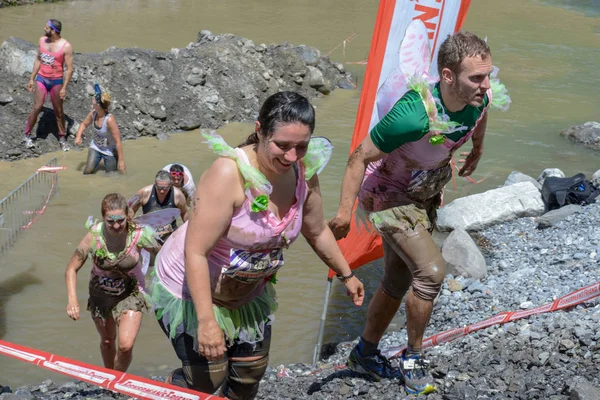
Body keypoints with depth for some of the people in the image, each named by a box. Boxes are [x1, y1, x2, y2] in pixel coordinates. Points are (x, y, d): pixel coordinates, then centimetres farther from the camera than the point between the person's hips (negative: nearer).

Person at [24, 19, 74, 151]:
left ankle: (62, 138, 22)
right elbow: (38, 60, 11)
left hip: (56, 81, -3)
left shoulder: (66, 46, -16)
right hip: (41, 78, 3)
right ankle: (27, 135, 11)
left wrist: (64, 88, -17)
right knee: (37, 108, -2)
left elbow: (69, 69, -14)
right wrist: (32, 79, 10)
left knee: (58, 111, 7)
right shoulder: (42, 40, 0)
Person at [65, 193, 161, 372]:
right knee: (107, 341, 23)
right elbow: (72, 269, -18)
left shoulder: (139, 235, -28)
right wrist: (72, 299, -32)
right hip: (101, 294, 1)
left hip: (130, 293, -1)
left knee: (125, 346, -16)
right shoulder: (93, 236, -28)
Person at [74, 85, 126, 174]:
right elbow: (84, 124, 6)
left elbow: (118, 141, -30)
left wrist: (121, 160, -28)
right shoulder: (93, 113, -16)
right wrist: (78, 136, -14)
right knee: (87, 172, -3)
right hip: (95, 147, 5)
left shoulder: (109, 119, -34)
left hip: (110, 150, -5)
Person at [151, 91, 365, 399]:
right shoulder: (229, 173, -33)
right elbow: (195, 252, -31)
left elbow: (317, 231, 7)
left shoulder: (304, 173, -13)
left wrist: (346, 275, 18)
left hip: (246, 293, 6)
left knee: (252, 371, 13)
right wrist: (206, 321, -31)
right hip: (191, 289, -6)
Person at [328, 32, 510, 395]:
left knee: (399, 281, 17)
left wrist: (477, 151, 25)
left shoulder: (482, 96, -18)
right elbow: (360, 157, -28)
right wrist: (345, 211, -26)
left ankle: (365, 354, 38)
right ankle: (414, 357, 3)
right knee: (432, 270, -20)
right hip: (386, 196, -7)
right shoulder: (414, 115, -39)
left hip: (424, 194, 7)